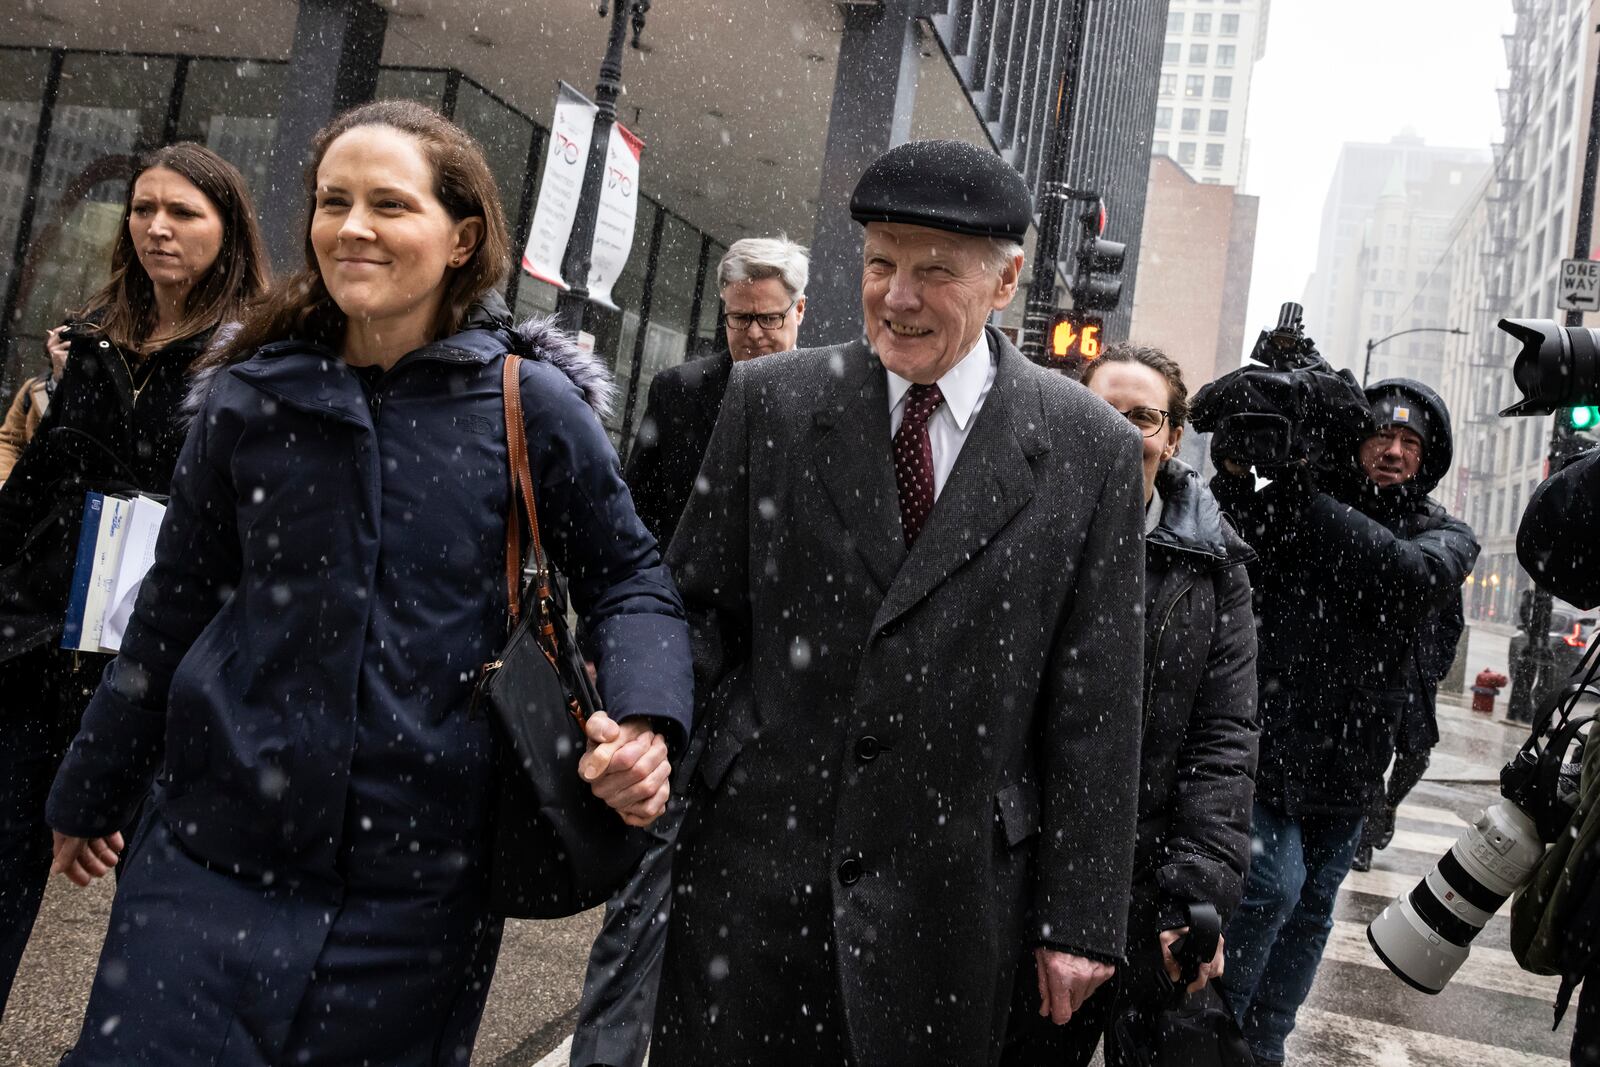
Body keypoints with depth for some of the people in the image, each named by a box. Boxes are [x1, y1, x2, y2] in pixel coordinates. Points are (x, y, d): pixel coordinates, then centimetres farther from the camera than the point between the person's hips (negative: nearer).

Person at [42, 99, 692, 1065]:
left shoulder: (530, 404, -6)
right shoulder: (253, 398, 1)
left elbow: (627, 576, 3)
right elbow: (176, 605, 12)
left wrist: (646, 720, -17)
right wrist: (94, 794, 22)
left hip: (420, 877, -1)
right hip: (216, 854, 2)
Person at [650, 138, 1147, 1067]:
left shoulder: (1093, 450, -3)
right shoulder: (771, 400, 0)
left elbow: (1094, 709, -2)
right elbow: (701, 605, 6)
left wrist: (1080, 920, -1)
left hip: (951, 891, -1)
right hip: (754, 859, 1)